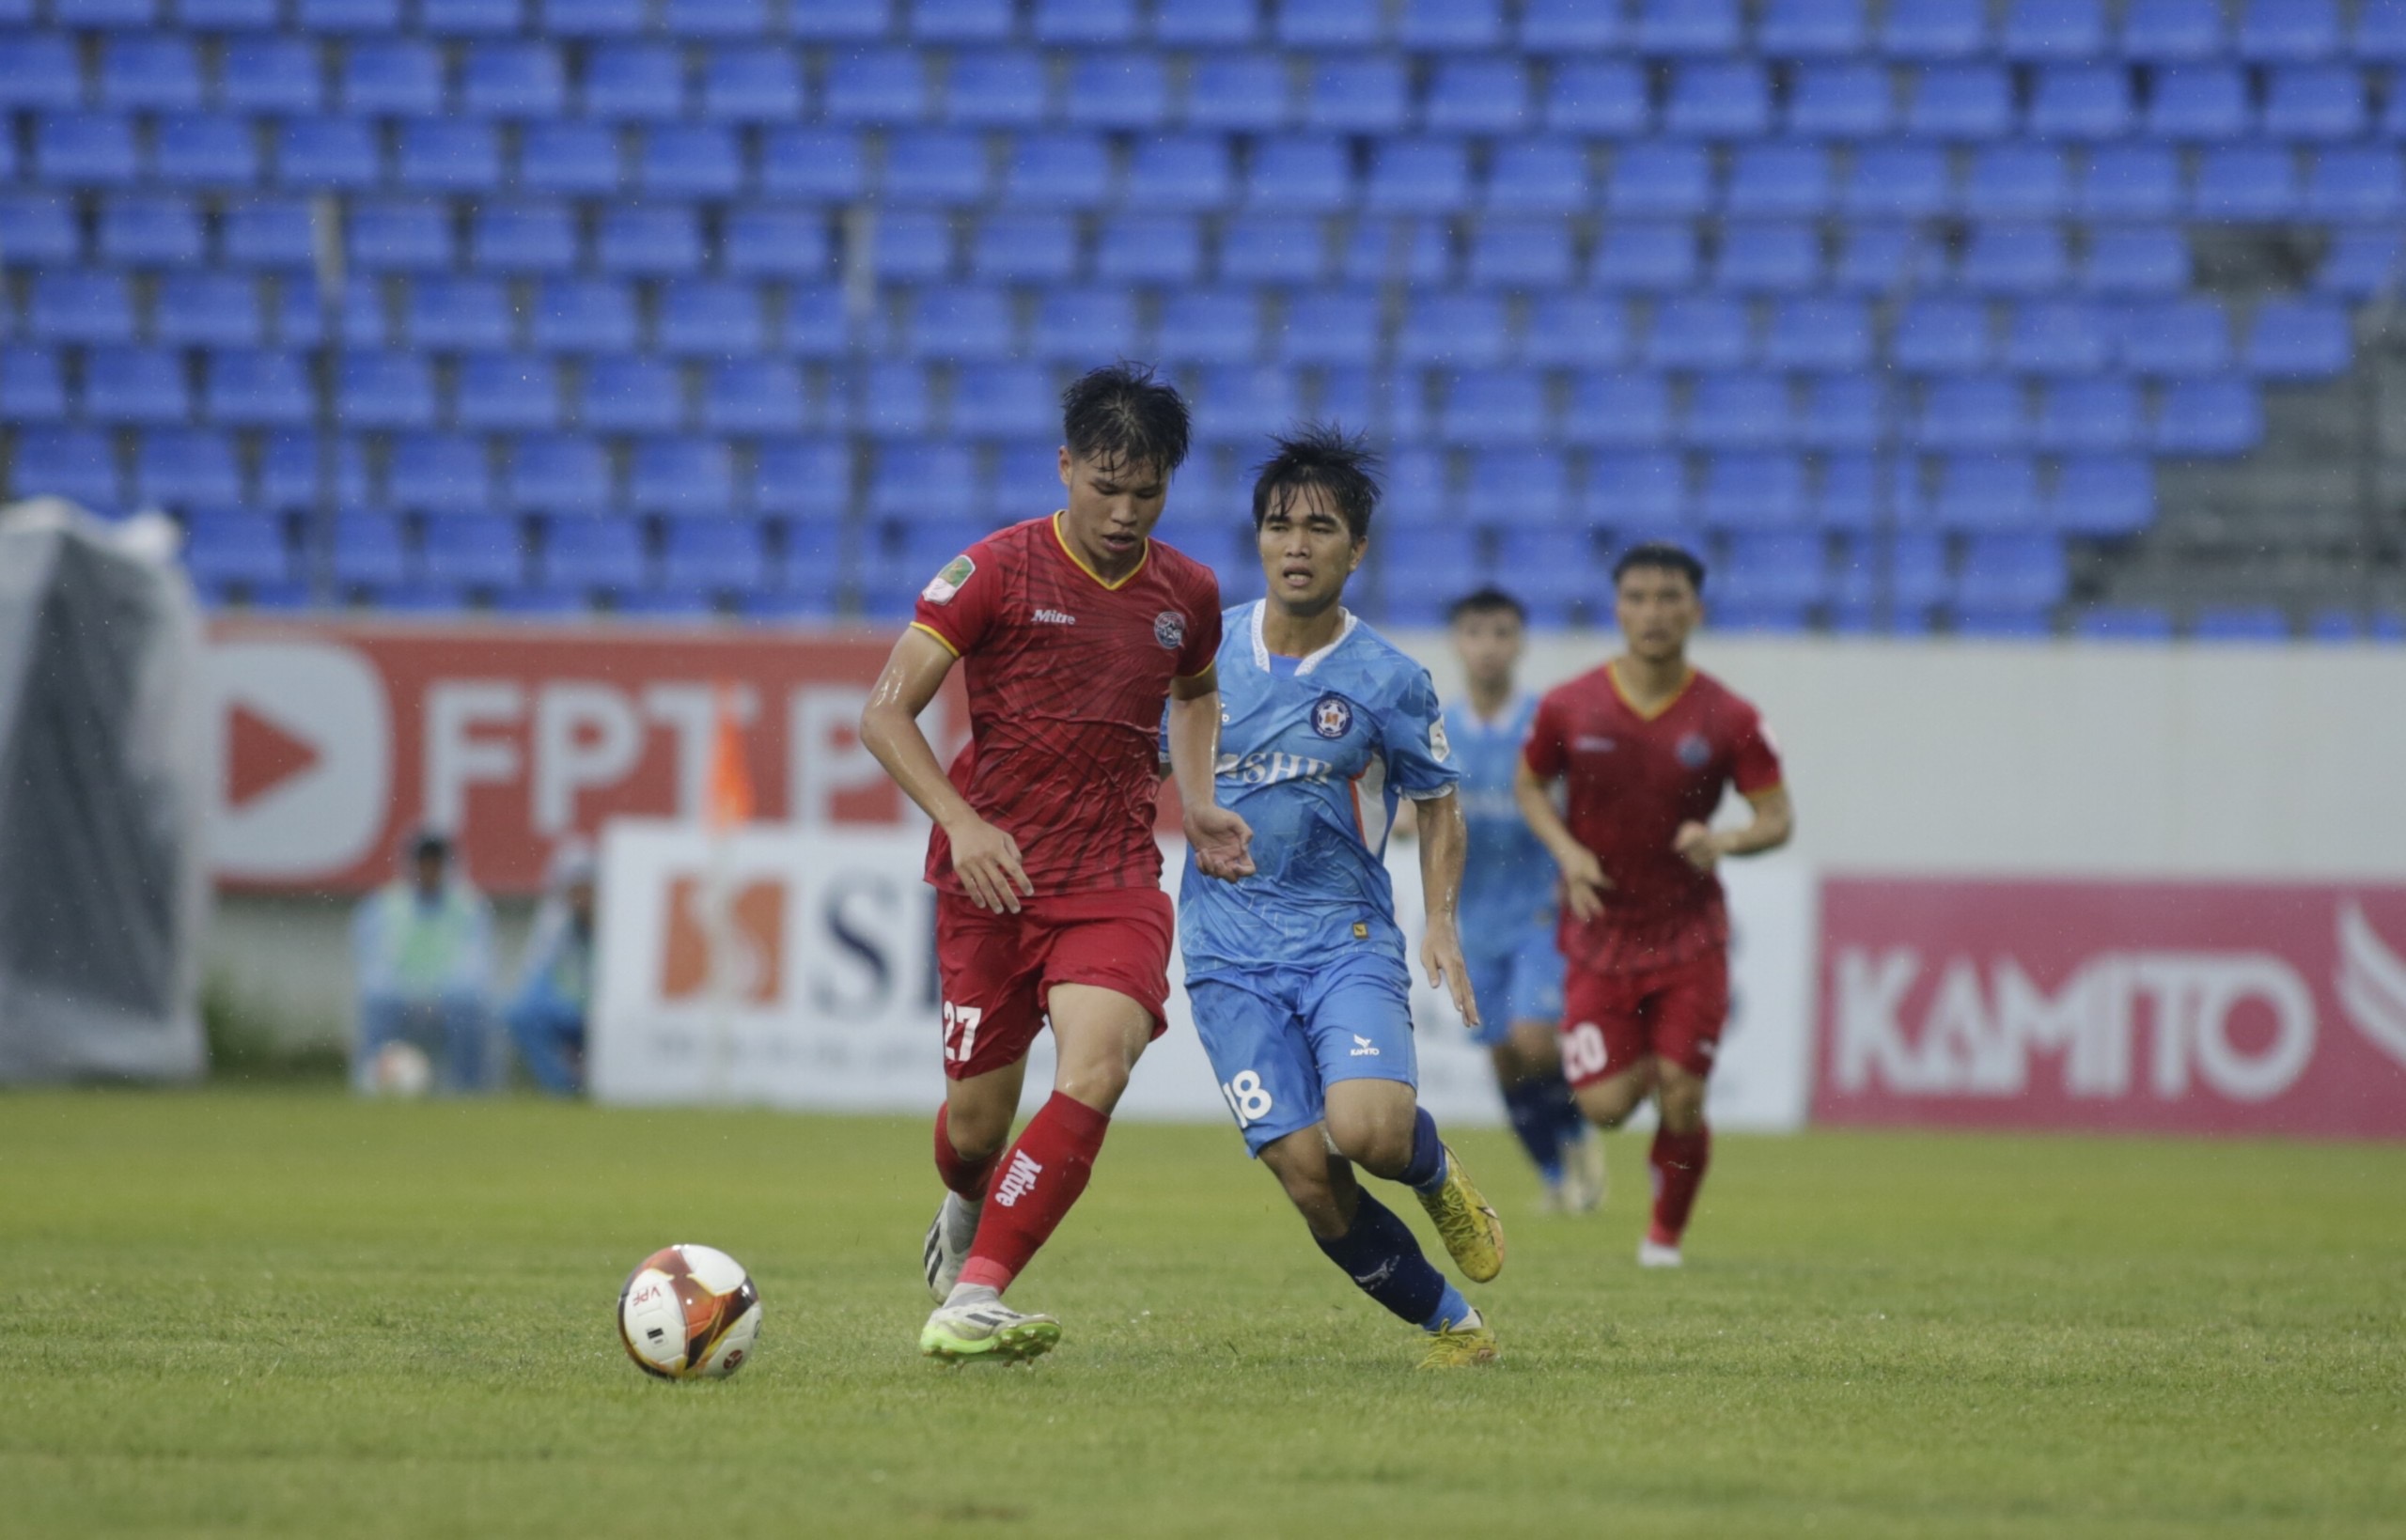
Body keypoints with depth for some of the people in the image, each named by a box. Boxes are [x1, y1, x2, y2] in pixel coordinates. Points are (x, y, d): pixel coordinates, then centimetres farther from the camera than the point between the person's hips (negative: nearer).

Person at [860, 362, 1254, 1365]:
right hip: (992, 873, -2)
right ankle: (968, 1212, 46)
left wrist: (1198, 803, 14)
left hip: (1117, 879, 2)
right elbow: (885, 712, -7)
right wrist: (962, 823, -20)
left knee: (1095, 1070, -25)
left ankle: (969, 1302, -29)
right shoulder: (997, 571, -6)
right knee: (977, 1119, 6)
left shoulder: (1187, 594, 7)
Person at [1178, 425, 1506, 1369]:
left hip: (1347, 938, -2)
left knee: (1369, 1131, -27)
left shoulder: (1387, 681, -2)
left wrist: (1442, 924, -2)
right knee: (1308, 1176, -11)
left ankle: (1435, 1173, 10)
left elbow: (1437, 804, 11)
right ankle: (1453, 1324, 9)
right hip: (1229, 957, 2)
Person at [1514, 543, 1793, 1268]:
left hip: (1690, 935, 0)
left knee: (1681, 1100, -6)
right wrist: (1567, 851, -9)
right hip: (1600, 933, 1)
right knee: (1606, 1106, -8)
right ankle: (1646, 1065, 31)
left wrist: (1724, 841, -23)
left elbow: (1778, 818, -2)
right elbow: (1530, 785, 10)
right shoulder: (1569, 707, -6)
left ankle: (1666, 1233, 19)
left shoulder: (1728, 719, -7)